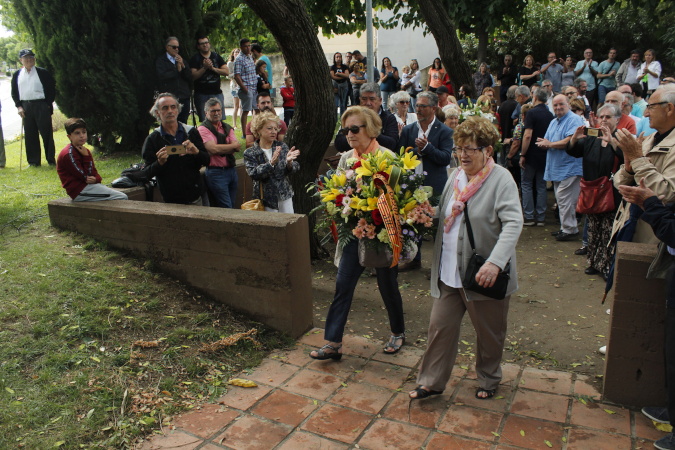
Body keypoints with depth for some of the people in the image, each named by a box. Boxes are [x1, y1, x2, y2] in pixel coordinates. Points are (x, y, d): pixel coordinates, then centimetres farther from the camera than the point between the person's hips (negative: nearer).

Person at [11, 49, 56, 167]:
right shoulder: (17, 75, 11)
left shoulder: (43, 73, 0)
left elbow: (52, 89, 1)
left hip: (41, 106, -3)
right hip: (25, 107, 3)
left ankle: (51, 159, 9)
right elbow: (14, 92, 15)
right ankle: (34, 161, 12)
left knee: (46, 133, -1)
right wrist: (19, 106, 3)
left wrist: (48, 105, -6)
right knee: (30, 134, 5)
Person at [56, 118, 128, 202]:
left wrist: (96, 179, -13)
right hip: (79, 191, -9)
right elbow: (85, 176, -14)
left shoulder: (85, 151, 15)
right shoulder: (68, 154, -14)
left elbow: (94, 172, 11)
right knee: (122, 198, -18)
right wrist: (86, 157, -14)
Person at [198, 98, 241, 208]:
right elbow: (213, 149, -17)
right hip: (216, 173, -6)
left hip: (232, 170, 6)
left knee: (232, 206, 12)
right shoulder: (203, 129, -4)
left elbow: (237, 147, 2)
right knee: (226, 209, -8)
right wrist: (233, 146, -4)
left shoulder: (227, 127, 14)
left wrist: (221, 149, -14)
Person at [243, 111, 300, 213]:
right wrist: (271, 163, -31)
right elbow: (253, 173, -18)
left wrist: (289, 163, -27)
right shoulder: (250, 153, -4)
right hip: (266, 200, -3)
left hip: (285, 197, 3)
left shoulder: (282, 146, 4)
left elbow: (296, 168, -3)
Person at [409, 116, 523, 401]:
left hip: (483, 276, -5)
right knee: (440, 326, 10)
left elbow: (513, 224, -23)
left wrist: (495, 262, -35)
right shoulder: (455, 176, 7)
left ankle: (488, 380, 39)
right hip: (449, 272, 5)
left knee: (489, 333, 15)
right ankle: (431, 382, 25)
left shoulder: (501, 179, -13)